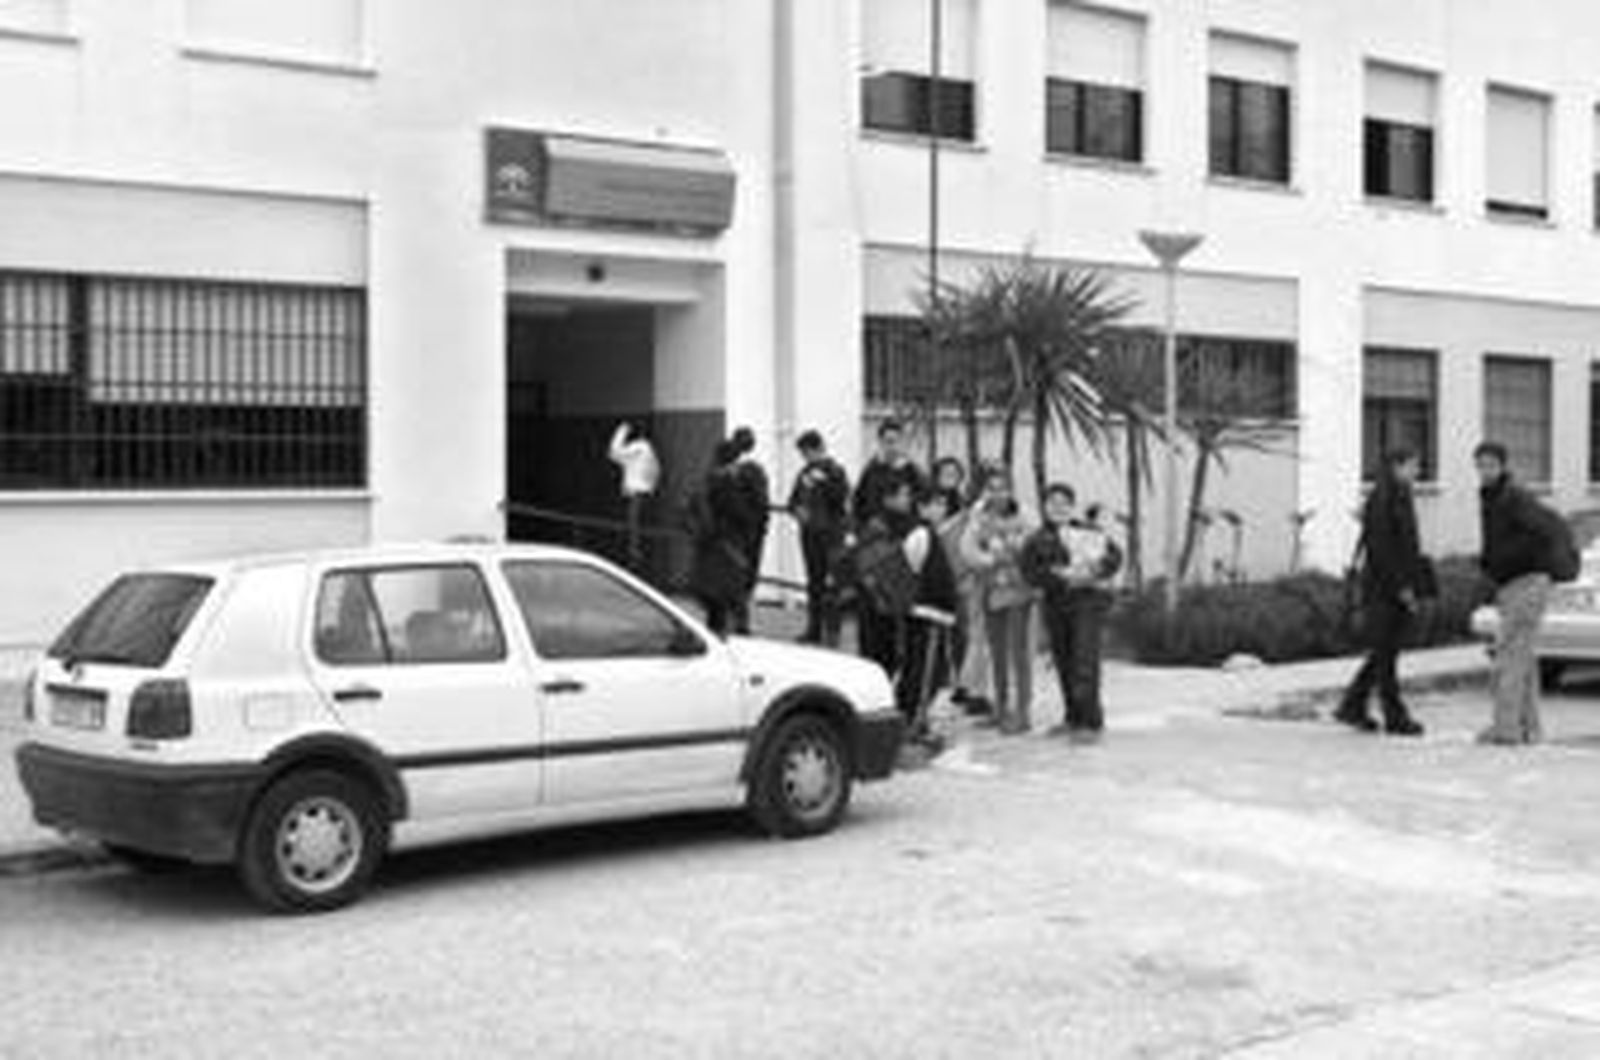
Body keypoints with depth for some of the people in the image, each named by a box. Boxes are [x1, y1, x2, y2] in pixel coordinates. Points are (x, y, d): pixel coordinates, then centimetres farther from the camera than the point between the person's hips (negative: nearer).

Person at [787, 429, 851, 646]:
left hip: (830, 533, -7)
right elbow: (794, 499, 19)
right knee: (813, 581, 10)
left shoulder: (835, 471, -6)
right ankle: (814, 629, 16)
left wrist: (822, 481, -21)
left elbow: (841, 498, -18)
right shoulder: (805, 472, 14)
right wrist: (797, 509, -1)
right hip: (809, 531, 7)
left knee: (829, 583, -11)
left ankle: (832, 632, -10)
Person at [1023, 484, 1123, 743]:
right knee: (1063, 661, 7)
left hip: (1089, 598, -3)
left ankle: (1092, 723, -15)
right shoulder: (1036, 541, 10)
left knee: (1085, 659, -14)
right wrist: (1063, 577, -18)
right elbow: (1032, 574, -3)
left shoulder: (1090, 530, 7)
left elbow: (1114, 556, 1)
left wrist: (1094, 571, -18)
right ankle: (1073, 718, 23)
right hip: (1055, 603, 3)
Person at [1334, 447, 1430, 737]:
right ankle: (1395, 717, 1)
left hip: (1400, 586, 10)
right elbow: (1380, 546, -18)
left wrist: (1414, 586, 15)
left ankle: (1351, 707, 17)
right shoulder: (1381, 498, -12)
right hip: (1383, 585, -10)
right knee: (1384, 652, -3)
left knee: (1385, 652, 10)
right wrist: (1401, 586, -20)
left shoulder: (1401, 498, 16)